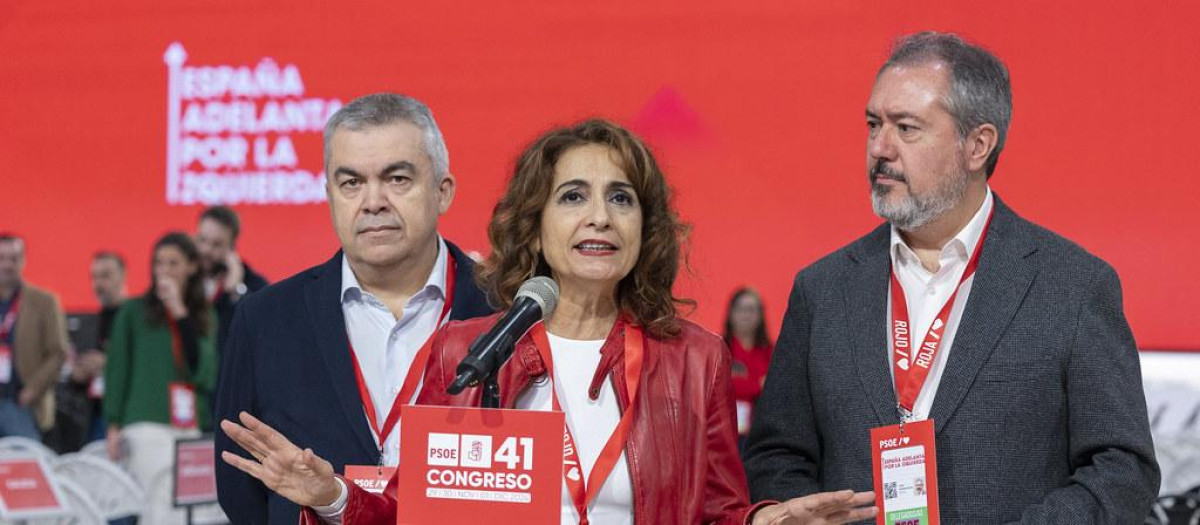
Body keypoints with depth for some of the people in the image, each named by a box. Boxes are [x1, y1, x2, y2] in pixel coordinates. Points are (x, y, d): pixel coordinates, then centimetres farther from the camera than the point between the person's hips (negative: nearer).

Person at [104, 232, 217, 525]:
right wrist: (114, 426, -2)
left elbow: (206, 372, -1)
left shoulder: (205, 317, 12)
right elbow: (117, 369, 5)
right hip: (148, 425, -3)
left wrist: (181, 314, -5)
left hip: (192, 428, 3)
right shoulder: (134, 312, 6)